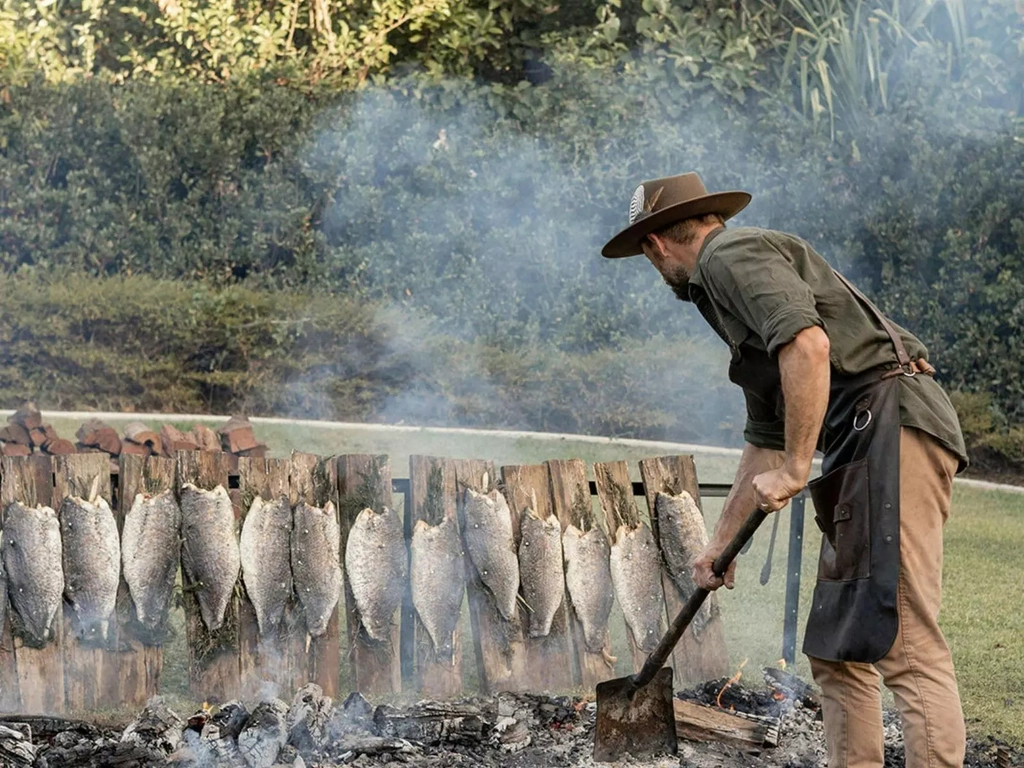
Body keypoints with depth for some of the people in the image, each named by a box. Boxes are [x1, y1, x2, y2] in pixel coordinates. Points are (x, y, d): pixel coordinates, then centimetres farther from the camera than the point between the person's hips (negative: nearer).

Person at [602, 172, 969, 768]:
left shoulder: (732, 256, -2)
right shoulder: (729, 294, 28)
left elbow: (808, 344, -22)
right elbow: (764, 441, 34)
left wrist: (796, 469, -16)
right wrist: (720, 545, 37)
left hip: (893, 425, -10)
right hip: (869, 449, 10)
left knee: (903, 640, -15)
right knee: (836, 648, 11)